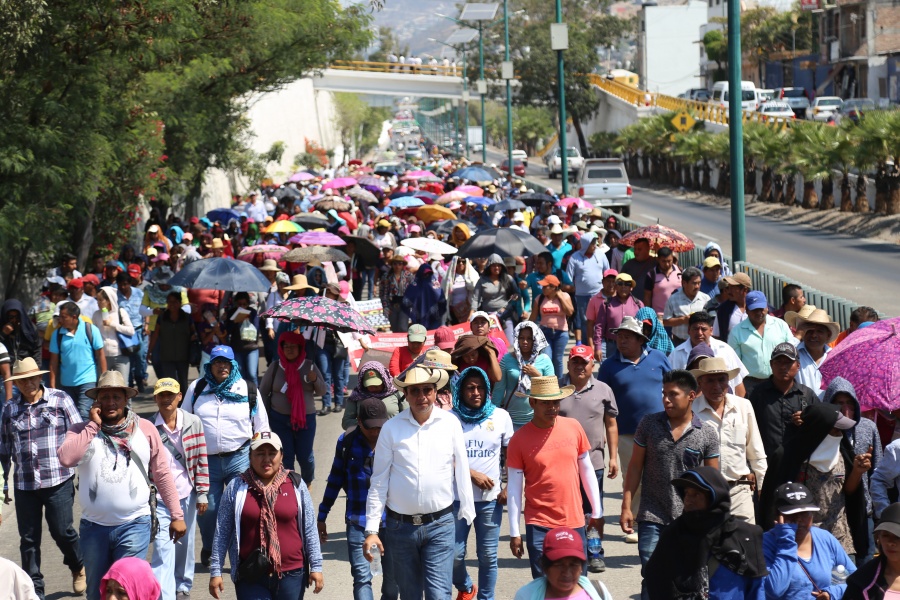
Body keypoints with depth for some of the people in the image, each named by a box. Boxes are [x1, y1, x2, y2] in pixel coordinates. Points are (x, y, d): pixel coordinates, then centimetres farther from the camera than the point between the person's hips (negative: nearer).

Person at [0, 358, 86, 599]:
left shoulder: (60, 400, -2)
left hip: (58, 481, -3)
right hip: (24, 484, 3)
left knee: (61, 531, -2)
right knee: (29, 539, 6)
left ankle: (78, 567, 29)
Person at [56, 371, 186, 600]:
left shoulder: (145, 429, 4)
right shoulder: (83, 431, 3)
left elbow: (162, 473, 7)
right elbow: (66, 458, -17)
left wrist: (177, 515, 5)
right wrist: (93, 425, -12)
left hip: (134, 525, -2)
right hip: (94, 527, 2)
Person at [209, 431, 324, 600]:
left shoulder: (296, 485, 5)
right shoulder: (236, 488, 1)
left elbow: (310, 530, 8)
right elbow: (222, 533, 3)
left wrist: (316, 567, 5)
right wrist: (215, 571, 0)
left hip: (290, 574, 1)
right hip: (251, 578, -1)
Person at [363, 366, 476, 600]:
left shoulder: (450, 424, -2)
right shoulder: (392, 428, -2)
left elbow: (462, 472, 5)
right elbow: (378, 482, 0)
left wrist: (466, 513, 6)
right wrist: (372, 530, -2)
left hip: (440, 525, -1)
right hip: (401, 526, 1)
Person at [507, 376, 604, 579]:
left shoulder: (573, 428, 2)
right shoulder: (520, 439, -6)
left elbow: (587, 470, 11)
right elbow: (514, 488, -2)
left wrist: (597, 512, 13)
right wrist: (514, 533, -3)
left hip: (574, 522, 3)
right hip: (539, 526, -3)